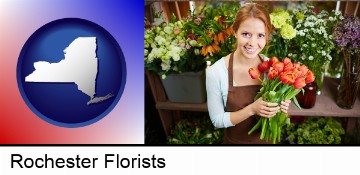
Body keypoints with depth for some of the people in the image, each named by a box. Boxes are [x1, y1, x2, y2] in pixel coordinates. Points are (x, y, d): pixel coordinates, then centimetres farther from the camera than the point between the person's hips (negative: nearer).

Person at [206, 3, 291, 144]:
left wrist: (281, 106, -20)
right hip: (235, 141, -2)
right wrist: (252, 109, -29)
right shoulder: (215, 72, -22)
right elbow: (217, 120, -16)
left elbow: (275, 103, 2)